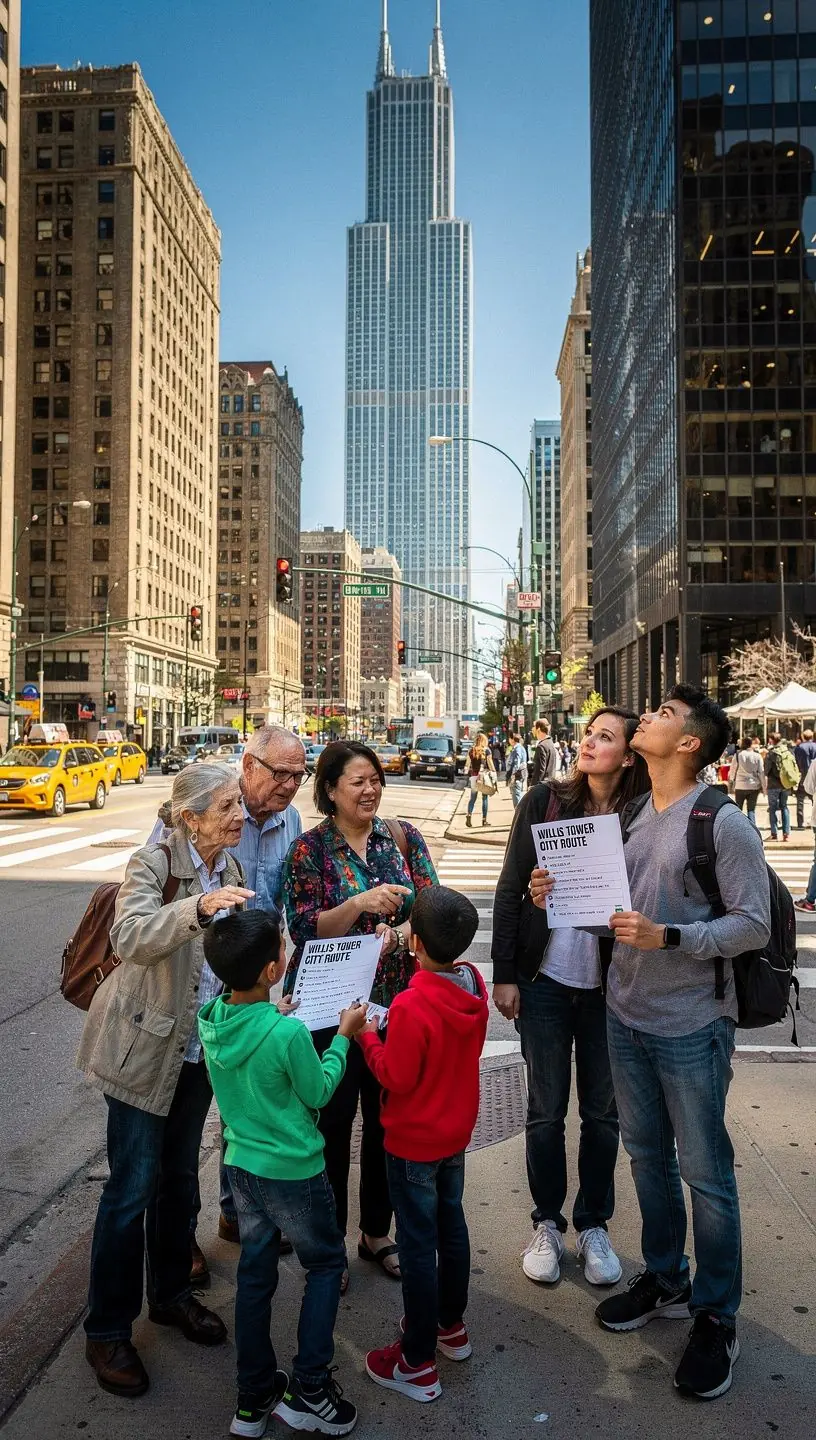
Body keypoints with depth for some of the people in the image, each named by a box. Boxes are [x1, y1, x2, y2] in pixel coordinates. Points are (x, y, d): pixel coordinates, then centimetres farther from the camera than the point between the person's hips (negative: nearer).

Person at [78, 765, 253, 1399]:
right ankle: (108, 1329, 21)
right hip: (147, 1048, -6)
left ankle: (171, 1293, 38)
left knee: (180, 1177, 19)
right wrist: (198, 907, -48)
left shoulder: (231, 870, 1)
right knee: (134, 1186, 2)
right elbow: (130, 938, -34)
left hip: (201, 1048, 6)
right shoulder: (154, 862, -18)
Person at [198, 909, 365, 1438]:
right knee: (326, 1263, 18)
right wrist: (343, 1037, -4)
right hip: (295, 1171, -6)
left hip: (242, 1165, 6)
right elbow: (318, 1092, -14)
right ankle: (308, 1388, 21)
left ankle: (255, 1397, 34)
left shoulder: (211, 1019, -11)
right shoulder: (289, 1033, -31)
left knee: (255, 1274, 20)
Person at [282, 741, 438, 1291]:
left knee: (388, 1119, 13)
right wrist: (359, 904, -28)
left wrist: (399, 933, -23)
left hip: (397, 1002, 3)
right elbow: (305, 930, -13)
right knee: (333, 1122, 8)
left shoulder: (403, 837, 2)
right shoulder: (309, 850, -6)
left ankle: (377, 1232, 35)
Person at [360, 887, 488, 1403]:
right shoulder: (474, 985, -10)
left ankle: (418, 1364, 22)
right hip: (457, 1130, 7)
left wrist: (367, 1035, -11)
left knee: (418, 1244, 7)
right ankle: (451, 1325, 42)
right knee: (451, 1223, 23)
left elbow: (396, 1077, -24)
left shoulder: (412, 1006, -32)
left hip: (414, 1141, -7)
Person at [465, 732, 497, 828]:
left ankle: (469, 814, -10)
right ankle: (484, 819, 8)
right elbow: (491, 765, -6)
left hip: (474, 776, 2)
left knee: (472, 798, 10)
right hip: (484, 776, -2)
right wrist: (495, 777, -1)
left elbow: (468, 764, 7)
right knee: (485, 798, 7)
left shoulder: (471, 750, 3)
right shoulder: (486, 751, -5)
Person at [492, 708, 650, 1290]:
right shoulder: (545, 800, -6)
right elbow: (509, 889, -2)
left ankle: (594, 1225, 34)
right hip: (546, 980, 0)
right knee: (546, 1109, 11)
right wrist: (505, 974, -3)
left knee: (602, 1110, 14)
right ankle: (548, 1224, 31)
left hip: (608, 986, 0)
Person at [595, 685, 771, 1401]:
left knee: (705, 1172, 8)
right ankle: (665, 1280, 39)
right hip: (625, 1015, 6)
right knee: (647, 1153, 19)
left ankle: (715, 1318, 27)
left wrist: (667, 936, -27)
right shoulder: (631, 817, 5)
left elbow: (754, 924, -16)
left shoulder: (724, 823, -14)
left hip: (691, 1026, -6)